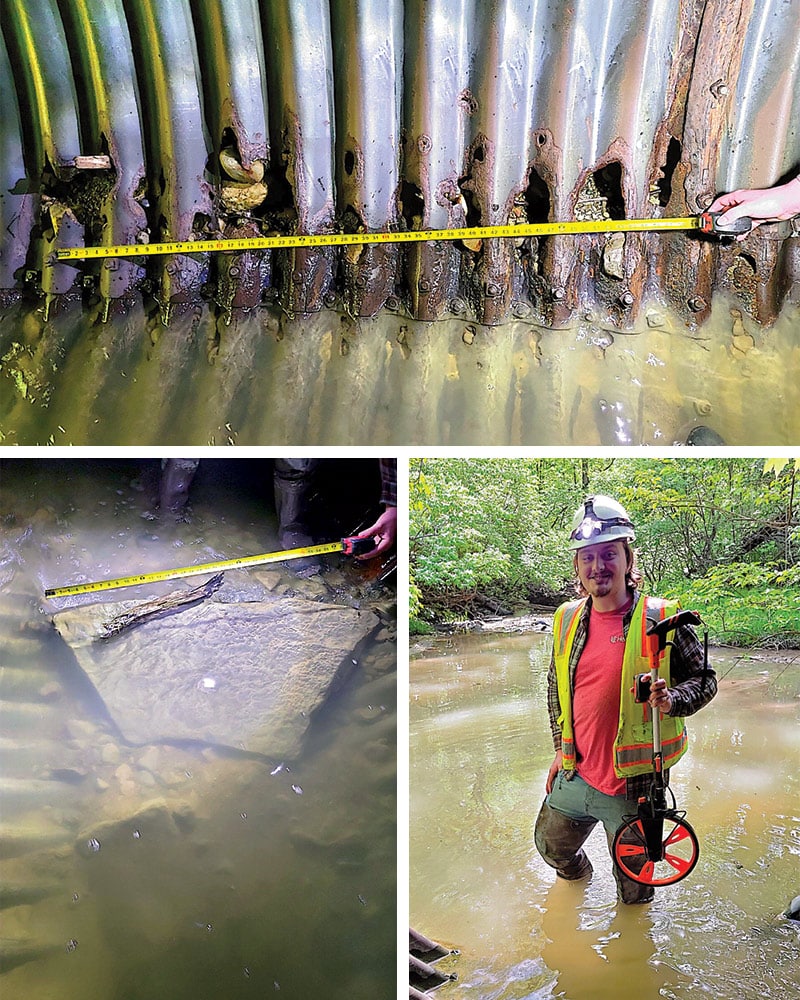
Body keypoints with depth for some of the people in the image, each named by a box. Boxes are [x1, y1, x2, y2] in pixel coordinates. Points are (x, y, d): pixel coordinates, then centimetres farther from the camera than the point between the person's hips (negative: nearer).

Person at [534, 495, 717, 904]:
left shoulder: (662, 618, -13)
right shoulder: (567, 620, 0)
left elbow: (704, 679, -5)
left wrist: (672, 700, -25)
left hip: (632, 784, -4)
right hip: (574, 775, 5)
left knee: (634, 890, 14)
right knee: (551, 846, 26)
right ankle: (578, 876, 59)